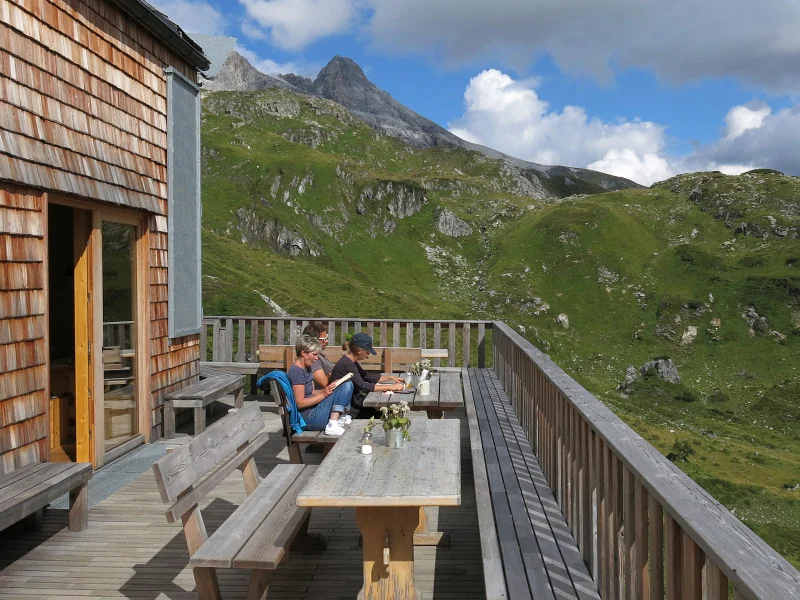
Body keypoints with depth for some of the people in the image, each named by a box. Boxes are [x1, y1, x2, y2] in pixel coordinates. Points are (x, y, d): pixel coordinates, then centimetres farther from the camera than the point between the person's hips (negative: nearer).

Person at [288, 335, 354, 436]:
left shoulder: (307, 368, 14)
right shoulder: (296, 371, -17)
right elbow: (300, 403, -20)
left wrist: (328, 389, 0)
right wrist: (324, 394, -18)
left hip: (313, 410, 10)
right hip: (308, 419, -10)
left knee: (347, 385, 6)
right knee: (345, 386, -14)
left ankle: (338, 417, -4)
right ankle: (332, 426, -19)